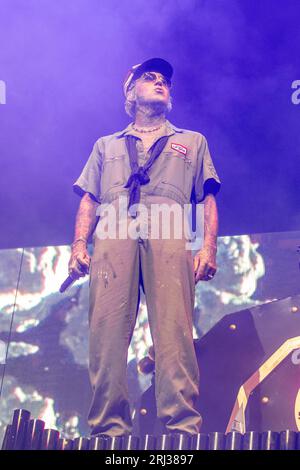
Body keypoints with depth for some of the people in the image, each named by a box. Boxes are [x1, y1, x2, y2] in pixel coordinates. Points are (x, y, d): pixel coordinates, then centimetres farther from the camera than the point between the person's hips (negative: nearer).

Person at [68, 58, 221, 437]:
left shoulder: (192, 142, 30)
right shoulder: (107, 146, 33)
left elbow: (208, 200, 18)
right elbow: (89, 200, 21)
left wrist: (209, 248, 0)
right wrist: (79, 245, 3)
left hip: (168, 237, -1)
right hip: (113, 236, 1)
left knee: (174, 335, -17)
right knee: (106, 334, -14)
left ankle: (183, 429, -20)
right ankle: (109, 431, -14)